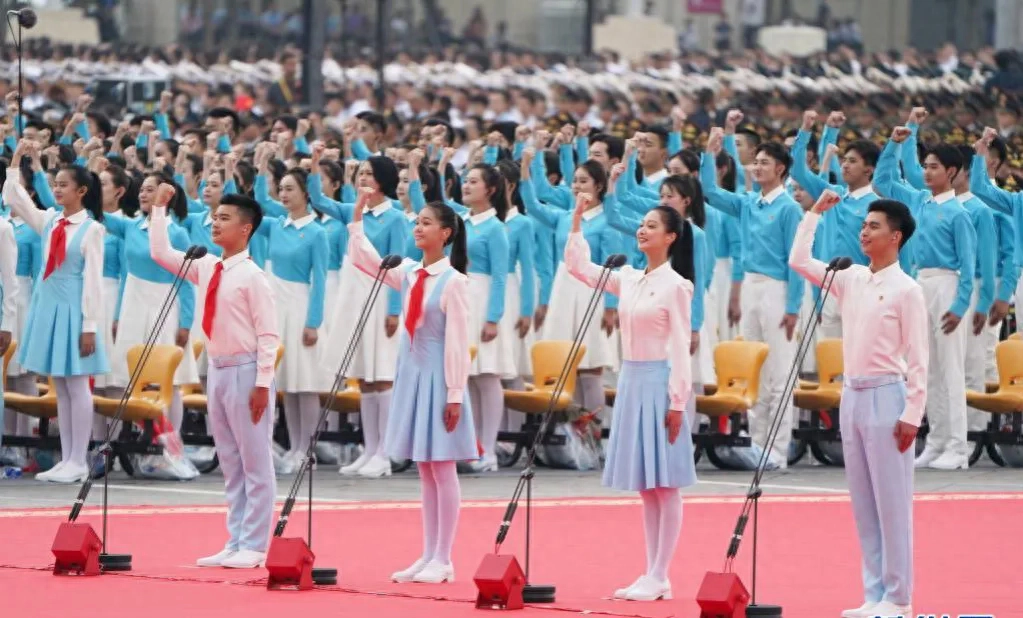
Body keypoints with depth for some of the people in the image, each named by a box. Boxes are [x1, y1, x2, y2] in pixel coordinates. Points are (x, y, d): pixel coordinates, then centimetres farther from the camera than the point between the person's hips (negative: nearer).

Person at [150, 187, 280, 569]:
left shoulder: (252, 276, -11)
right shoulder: (206, 268, 9)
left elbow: (268, 334, -13)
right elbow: (160, 253, 17)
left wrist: (262, 383, -18)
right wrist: (160, 208, 13)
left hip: (244, 370, -8)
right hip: (217, 368, 8)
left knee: (255, 462, -2)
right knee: (229, 463, 12)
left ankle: (254, 547, 0)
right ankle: (235, 543, 17)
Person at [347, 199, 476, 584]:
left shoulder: (453, 282, -11)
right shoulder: (409, 274, 8)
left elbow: (457, 342, -13)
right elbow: (363, 259, 14)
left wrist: (454, 394, -16)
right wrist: (357, 217, 5)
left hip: (437, 376, -7)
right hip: (411, 372, 7)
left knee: (442, 469, -2)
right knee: (425, 472, 11)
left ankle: (443, 560, 2)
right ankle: (428, 556, 15)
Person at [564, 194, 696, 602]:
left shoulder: (676, 285, -8)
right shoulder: (628, 280, 11)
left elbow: (680, 347, -11)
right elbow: (577, 265, 17)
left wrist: (677, 401, -15)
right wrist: (577, 220, 9)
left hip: (659, 382, -7)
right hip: (631, 380, 7)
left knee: (664, 484, -3)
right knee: (645, 487, 9)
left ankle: (659, 577, -2)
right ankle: (651, 575, 12)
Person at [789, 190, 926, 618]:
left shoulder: (905, 290, -7)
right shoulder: (851, 280, 11)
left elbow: (917, 358, -10)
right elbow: (799, 261, 15)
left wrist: (912, 414, -15)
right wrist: (814, 213, 12)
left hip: (886, 395, -7)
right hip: (852, 395, 7)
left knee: (892, 502, -4)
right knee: (863, 502, 8)